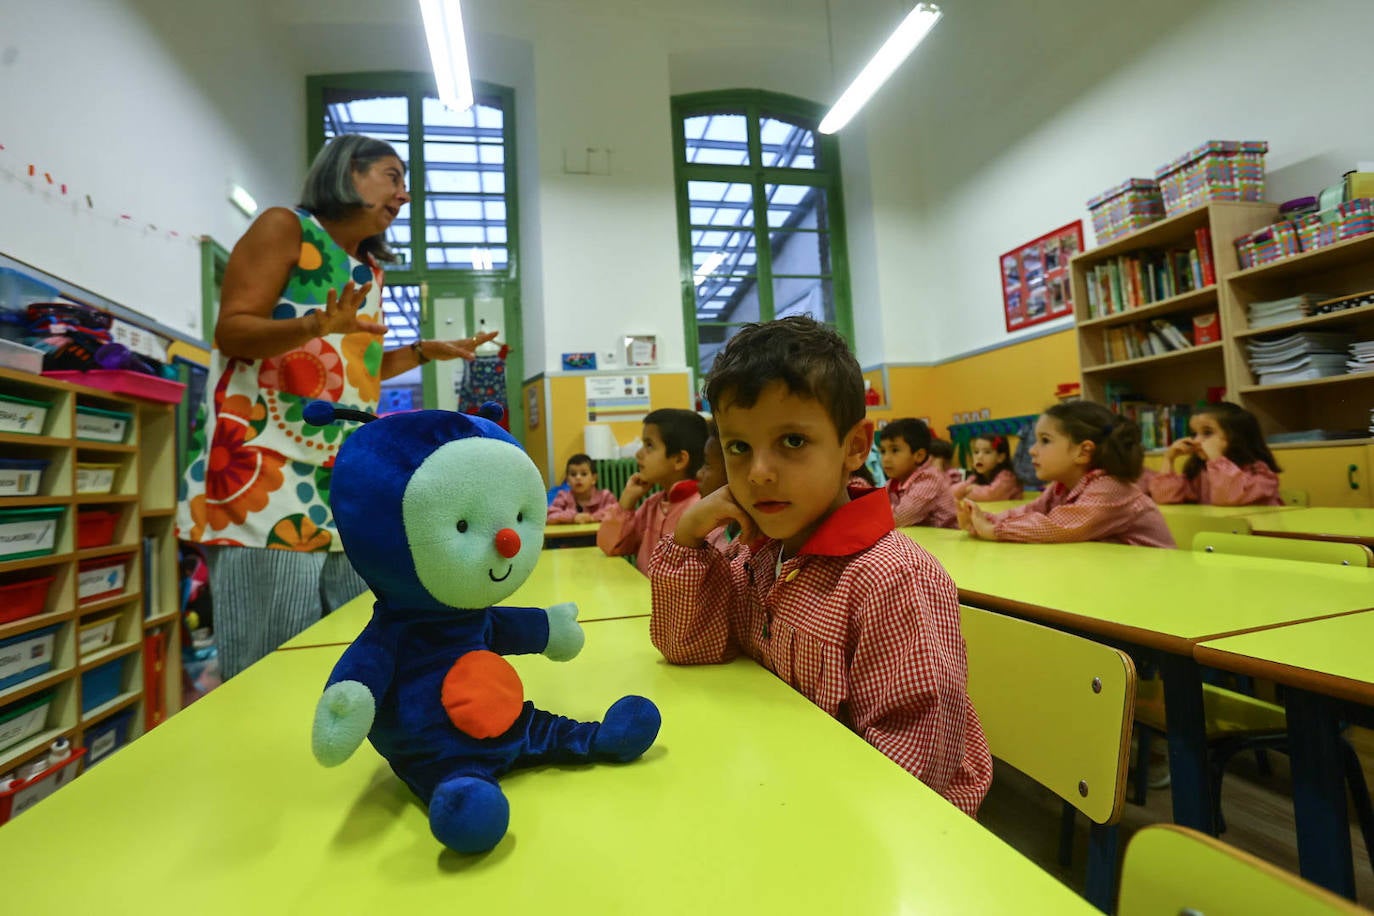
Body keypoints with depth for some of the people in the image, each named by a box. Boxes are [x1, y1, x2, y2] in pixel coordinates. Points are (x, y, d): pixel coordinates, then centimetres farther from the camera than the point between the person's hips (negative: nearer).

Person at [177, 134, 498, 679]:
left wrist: (426, 351, 18)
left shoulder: (369, 270, 20)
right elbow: (231, 331, -9)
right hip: (262, 478, -7)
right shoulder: (285, 227, 1)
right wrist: (316, 325, -26)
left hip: (346, 488, 7)